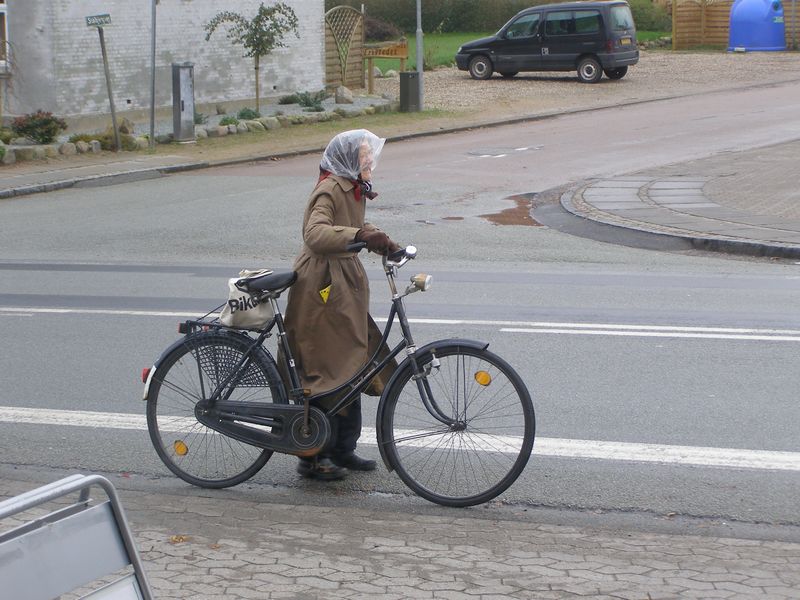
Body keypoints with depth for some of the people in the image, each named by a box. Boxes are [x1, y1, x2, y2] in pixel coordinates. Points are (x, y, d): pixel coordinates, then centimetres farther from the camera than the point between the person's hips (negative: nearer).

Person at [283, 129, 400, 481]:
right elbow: (315, 233, -33)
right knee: (326, 375, -6)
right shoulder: (330, 190, -16)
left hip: (346, 292, 10)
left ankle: (343, 449, 22)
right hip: (321, 293, -10)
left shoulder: (353, 189, 15)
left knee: (352, 370, 13)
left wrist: (382, 241, 15)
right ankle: (313, 458, 2)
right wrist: (360, 236, -44)